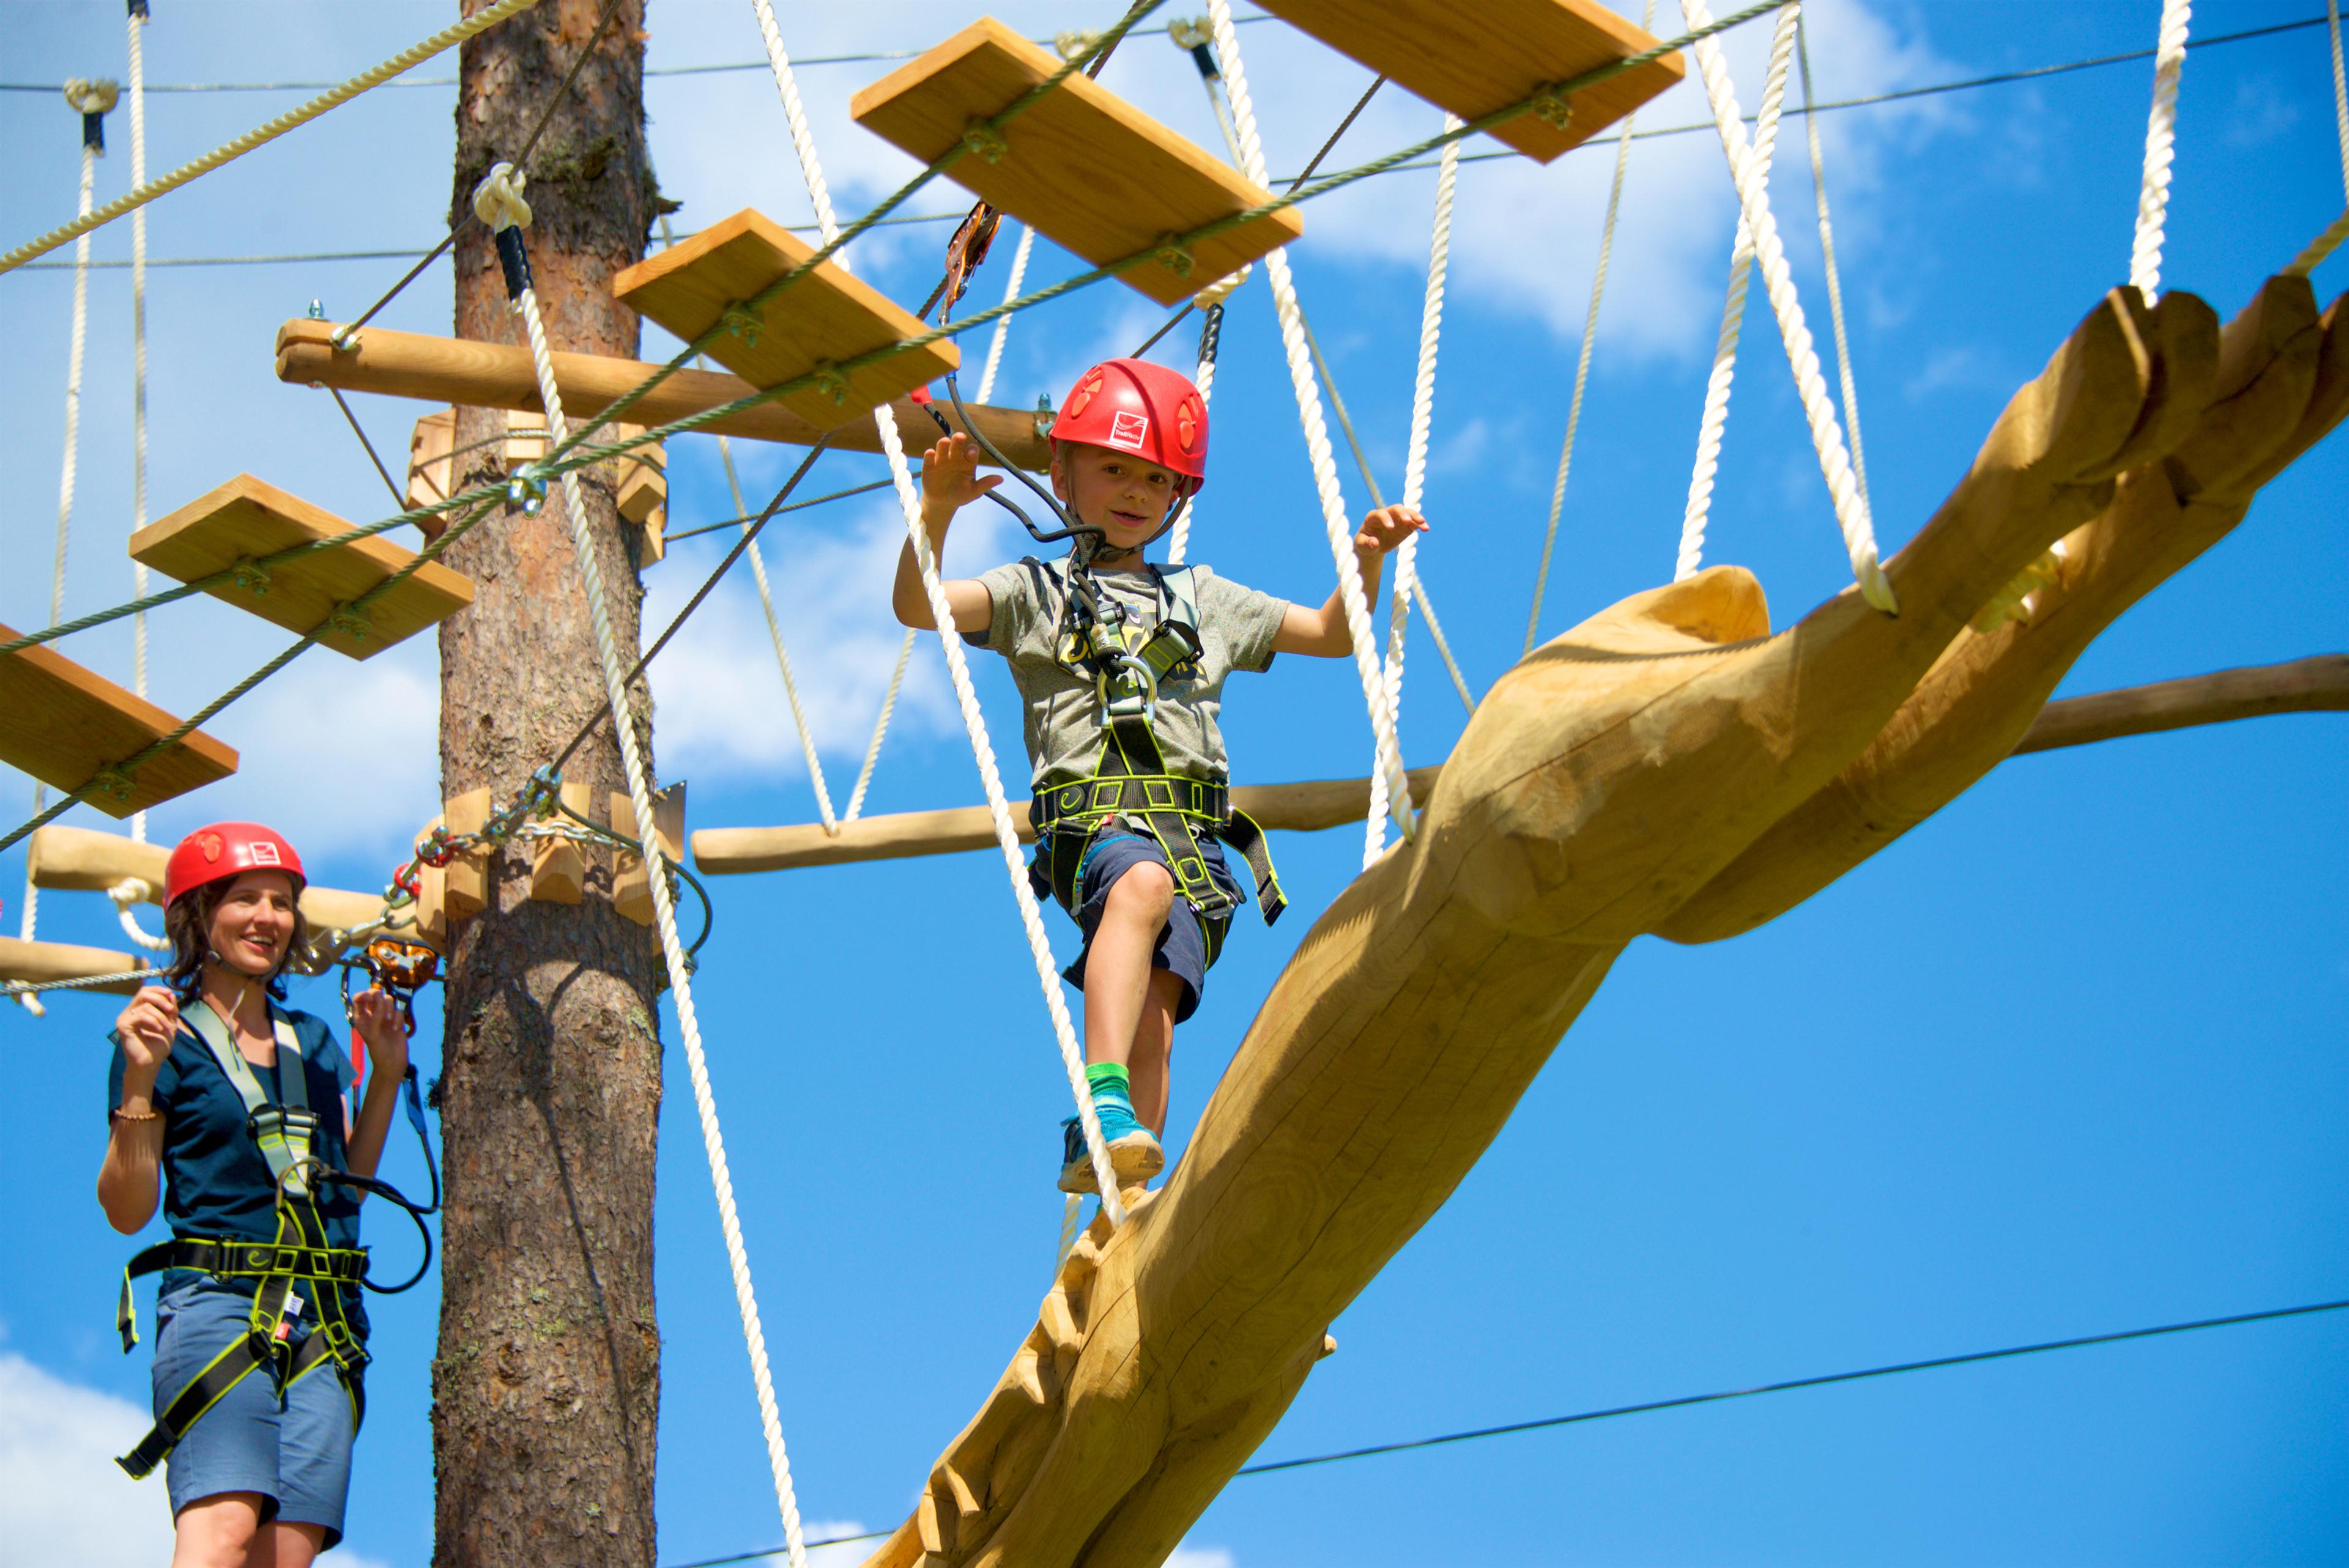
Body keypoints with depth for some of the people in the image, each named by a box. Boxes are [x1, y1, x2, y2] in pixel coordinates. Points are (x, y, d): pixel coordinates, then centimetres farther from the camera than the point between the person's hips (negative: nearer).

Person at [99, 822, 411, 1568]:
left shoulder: (315, 1043, 21)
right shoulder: (167, 1040, 4)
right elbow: (127, 1211, -1)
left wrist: (387, 1075, 18)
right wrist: (139, 1080, -11)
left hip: (326, 1326, 5)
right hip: (218, 1304, -5)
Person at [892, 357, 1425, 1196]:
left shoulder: (1202, 600, 31)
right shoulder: (1035, 593, 21)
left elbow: (1332, 636, 37)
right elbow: (915, 606, 5)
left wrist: (1367, 560, 19)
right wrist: (937, 511, -12)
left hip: (1195, 840, 3)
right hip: (1093, 824, -3)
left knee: (1153, 1012, -19)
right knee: (1143, 881, -38)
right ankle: (1103, 1098, -50)